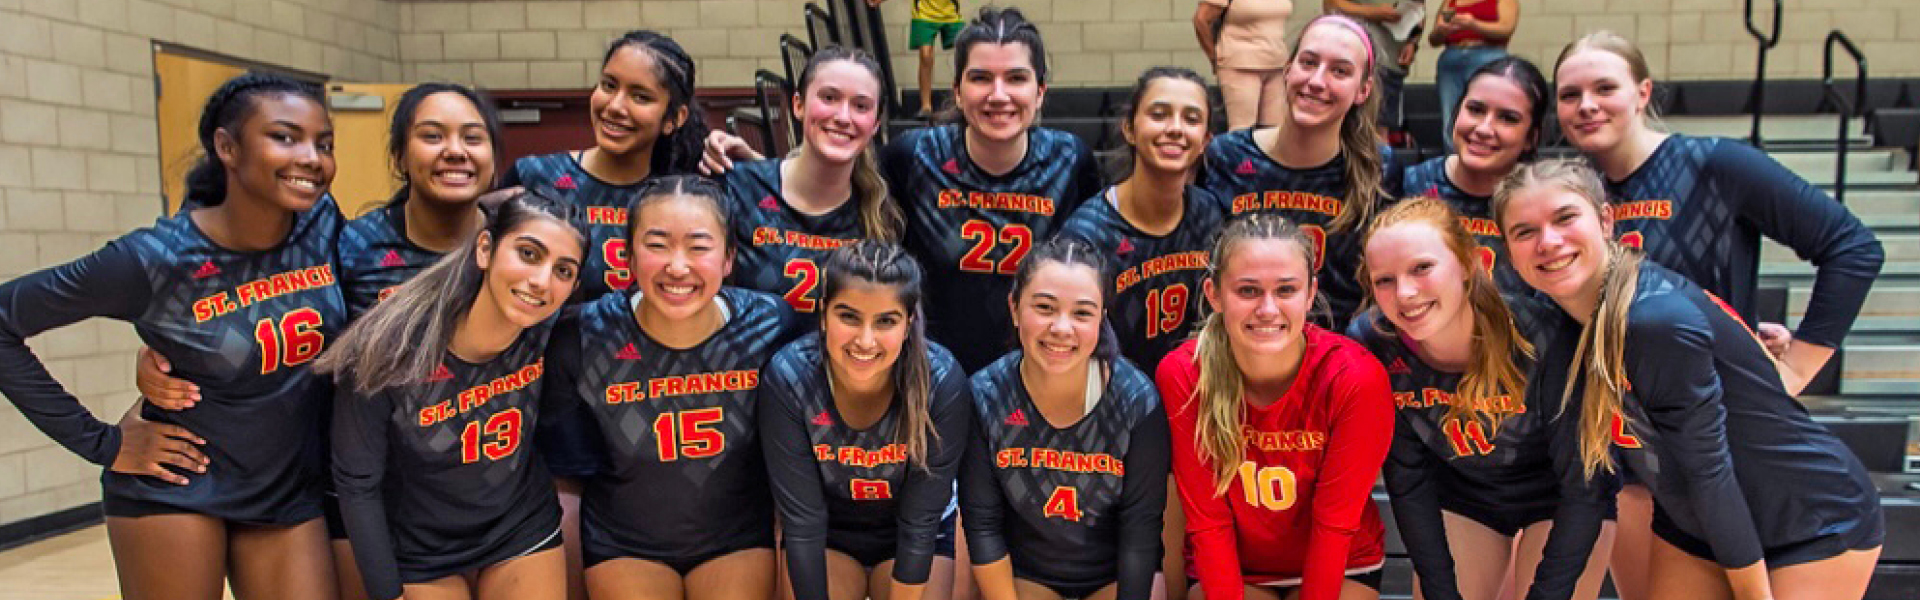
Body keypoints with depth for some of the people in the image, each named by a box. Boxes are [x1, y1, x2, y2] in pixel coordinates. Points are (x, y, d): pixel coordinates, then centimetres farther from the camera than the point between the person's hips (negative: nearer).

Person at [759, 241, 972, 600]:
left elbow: (920, 523, -21)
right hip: (828, 534, 1)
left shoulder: (942, 382, -29)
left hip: (914, 540, 0)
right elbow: (802, 522, -21)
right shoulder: (788, 378, -27)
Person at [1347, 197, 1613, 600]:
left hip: (1560, 499, -2)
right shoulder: (1370, 346, -24)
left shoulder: (1545, 339, -32)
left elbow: (1585, 488, -22)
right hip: (1461, 496, 3)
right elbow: (1408, 484, -13)